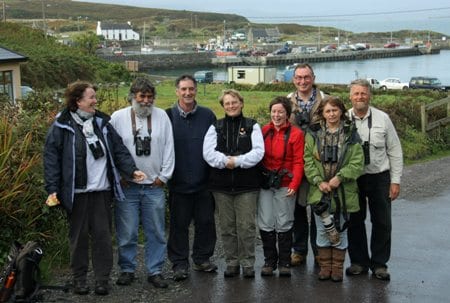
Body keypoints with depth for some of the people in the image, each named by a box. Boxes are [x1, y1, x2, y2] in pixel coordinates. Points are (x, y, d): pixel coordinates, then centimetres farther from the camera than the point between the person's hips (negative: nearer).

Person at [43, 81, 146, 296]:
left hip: (102, 191, 3)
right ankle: (79, 278, 21)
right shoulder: (62, 126, -5)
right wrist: (52, 189, -12)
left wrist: (132, 169, -7)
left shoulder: (102, 122, 8)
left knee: (102, 234, 5)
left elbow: (118, 149, 7)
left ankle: (102, 278, 14)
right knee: (79, 235, 8)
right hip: (77, 192, -3)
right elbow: (51, 157, -6)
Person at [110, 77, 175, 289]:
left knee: (156, 232, 7)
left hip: (154, 186, 2)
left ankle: (155, 271, 17)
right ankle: (127, 269, 20)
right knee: (126, 232, 4)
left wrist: (163, 176, 2)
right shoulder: (118, 117, -2)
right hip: (127, 186, -1)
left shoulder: (161, 116, 3)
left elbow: (168, 148, 5)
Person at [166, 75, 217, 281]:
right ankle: (179, 263, 15)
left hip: (204, 181, 2)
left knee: (206, 222, 9)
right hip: (178, 182, -2)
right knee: (179, 224, 4)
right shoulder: (168, 116, 0)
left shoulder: (208, 116, 4)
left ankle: (202, 259, 24)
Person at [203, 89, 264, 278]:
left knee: (246, 226, 0)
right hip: (221, 185, 2)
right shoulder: (215, 127, 10)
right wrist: (225, 161, -18)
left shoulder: (252, 126, 5)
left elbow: (258, 151, -7)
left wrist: (237, 161, -17)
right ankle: (232, 263, 19)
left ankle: (248, 263, 11)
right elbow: (208, 152, -2)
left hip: (247, 185, -2)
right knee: (227, 227, 8)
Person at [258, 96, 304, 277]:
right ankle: (269, 261, 16)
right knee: (265, 223, 3)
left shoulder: (296, 134, -2)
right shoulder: (264, 131, 9)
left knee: (284, 224, 2)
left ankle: (284, 262, 13)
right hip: (265, 183, 3)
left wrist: (294, 185, -16)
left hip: (285, 185, -3)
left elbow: (298, 162, -6)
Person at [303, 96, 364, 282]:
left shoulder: (350, 134, 0)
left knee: (340, 230, 8)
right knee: (323, 230, 9)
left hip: (343, 191, -1)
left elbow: (357, 162, -5)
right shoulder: (313, 133, 3)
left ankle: (337, 267, 20)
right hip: (319, 190, 1)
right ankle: (325, 266, 21)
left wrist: (340, 177, -17)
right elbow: (308, 160, -1)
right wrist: (318, 181, -13)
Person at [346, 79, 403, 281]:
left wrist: (395, 180, -2)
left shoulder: (382, 118, -3)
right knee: (355, 221, 10)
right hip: (352, 178, 0)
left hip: (379, 177, 0)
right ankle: (358, 262, 25)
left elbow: (394, 151, 1)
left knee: (382, 222, 6)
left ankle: (379, 263, 21)